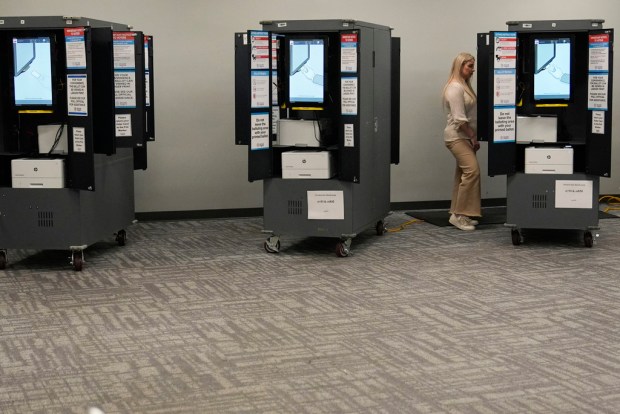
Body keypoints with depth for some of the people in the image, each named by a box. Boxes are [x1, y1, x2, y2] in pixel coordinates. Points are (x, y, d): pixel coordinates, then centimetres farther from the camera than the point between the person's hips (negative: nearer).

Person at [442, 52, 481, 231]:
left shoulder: (464, 86, 16)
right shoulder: (455, 88, -14)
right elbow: (459, 119, -19)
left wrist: (473, 137, 12)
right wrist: (473, 137, -14)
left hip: (464, 137, 10)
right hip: (457, 136, -10)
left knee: (463, 173, 9)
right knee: (472, 170, -18)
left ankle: (458, 214, 14)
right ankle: (459, 215, -15)